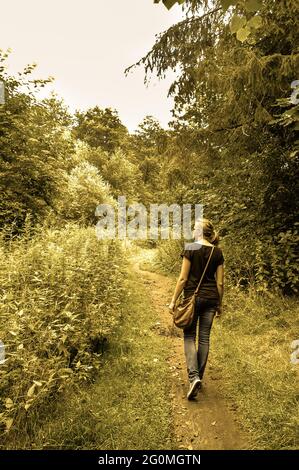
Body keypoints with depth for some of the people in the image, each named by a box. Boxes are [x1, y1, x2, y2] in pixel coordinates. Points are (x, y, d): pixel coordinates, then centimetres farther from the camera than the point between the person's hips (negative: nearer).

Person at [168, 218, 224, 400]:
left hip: (192, 297, -4)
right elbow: (220, 283, 3)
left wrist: (173, 300, -3)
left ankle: (194, 376, -7)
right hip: (211, 299, 4)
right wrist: (220, 304, 14)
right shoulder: (218, 252, 2)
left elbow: (183, 279, -10)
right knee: (204, 338, 12)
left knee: (189, 336, 7)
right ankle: (200, 378, 23)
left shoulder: (191, 248, -9)